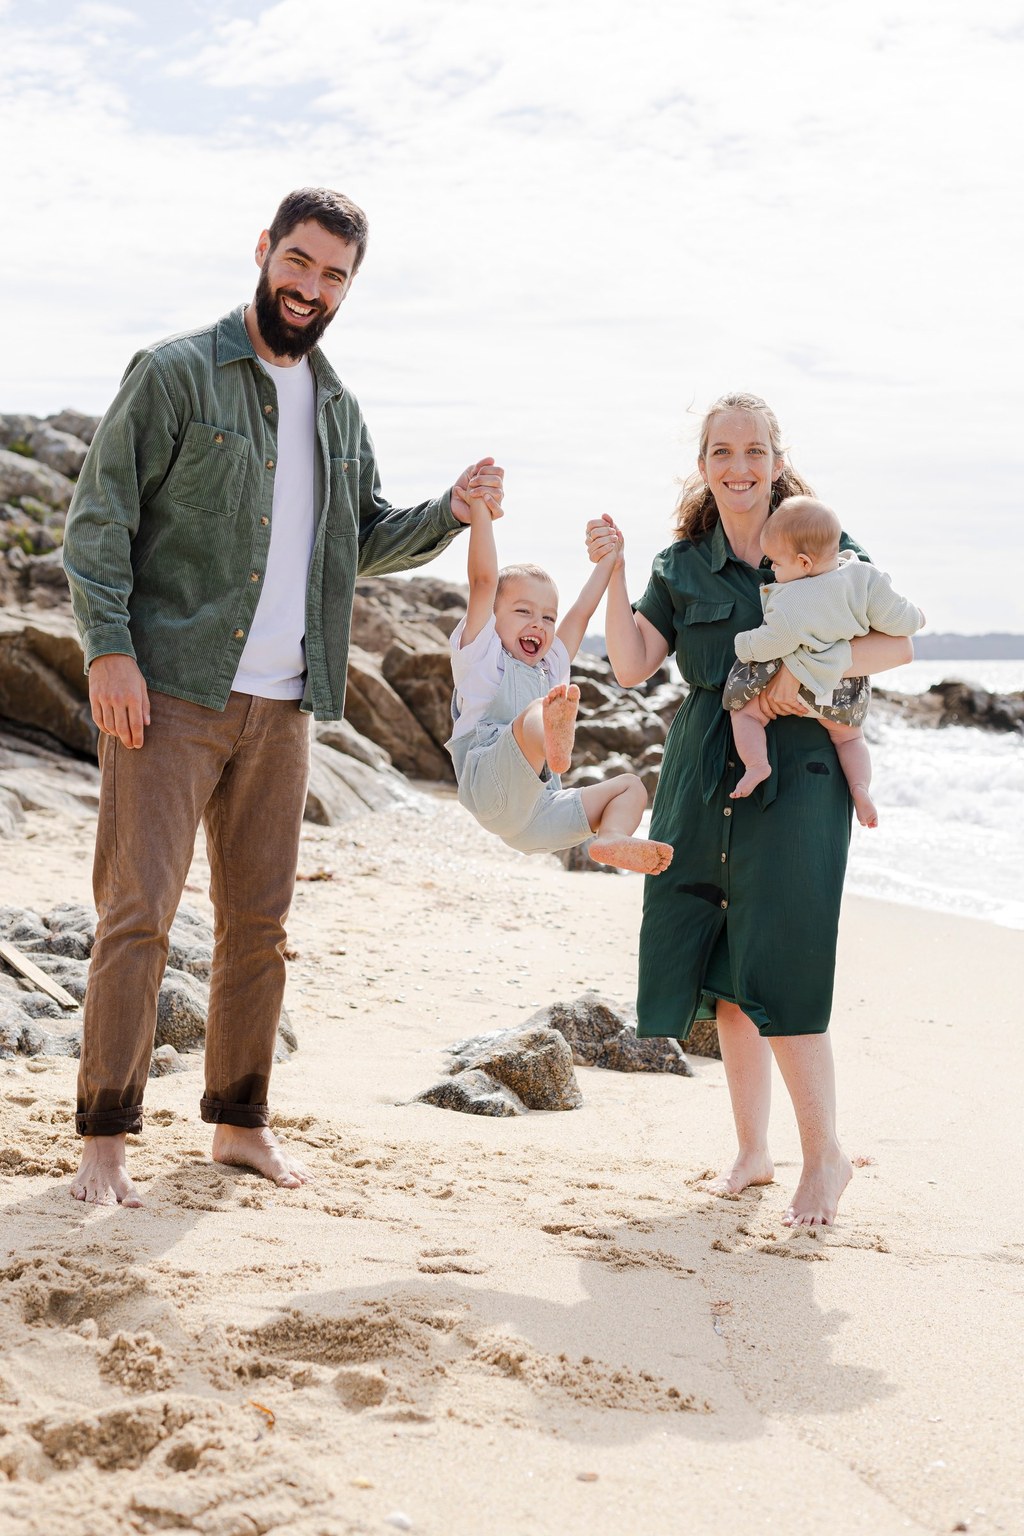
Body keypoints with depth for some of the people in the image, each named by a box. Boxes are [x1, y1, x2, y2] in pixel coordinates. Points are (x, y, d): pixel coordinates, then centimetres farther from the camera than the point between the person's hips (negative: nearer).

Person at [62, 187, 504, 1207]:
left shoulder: (337, 408, 17)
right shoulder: (176, 373, -2)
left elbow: (363, 543, 23)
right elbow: (98, 521, -6)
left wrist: (451, 511, 6)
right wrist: (110, 651, -16)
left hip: (281, 703, 6)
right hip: (170, 693, -6)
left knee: (259, 922, 10)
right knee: (137, 913, -6)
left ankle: (239, 1121, 22)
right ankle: (103, 1140, 1)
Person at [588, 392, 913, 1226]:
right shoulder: (682, 566, 11)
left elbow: (898, 642, -4)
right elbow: (632, 665, 6)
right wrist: (613, 573, -3)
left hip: (797, 772, -4)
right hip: (706, 777, 4)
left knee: (774, 970, -10)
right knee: (722, 972, 6)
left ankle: (825, 1152, 6)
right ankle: (752, 1151, 20)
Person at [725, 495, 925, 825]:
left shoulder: (790, 602, -24)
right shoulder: (864, 578, -11)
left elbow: (775, 641, -21)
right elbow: (897, 620, -7)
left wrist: (744, 644, -3)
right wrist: (914, 616, 15)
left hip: (797, 686, -5)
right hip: (848, 692, 5)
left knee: (744, 710, 11)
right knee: (849, 737, 26)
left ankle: (756, 764, -5)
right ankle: (860, 787, 4)